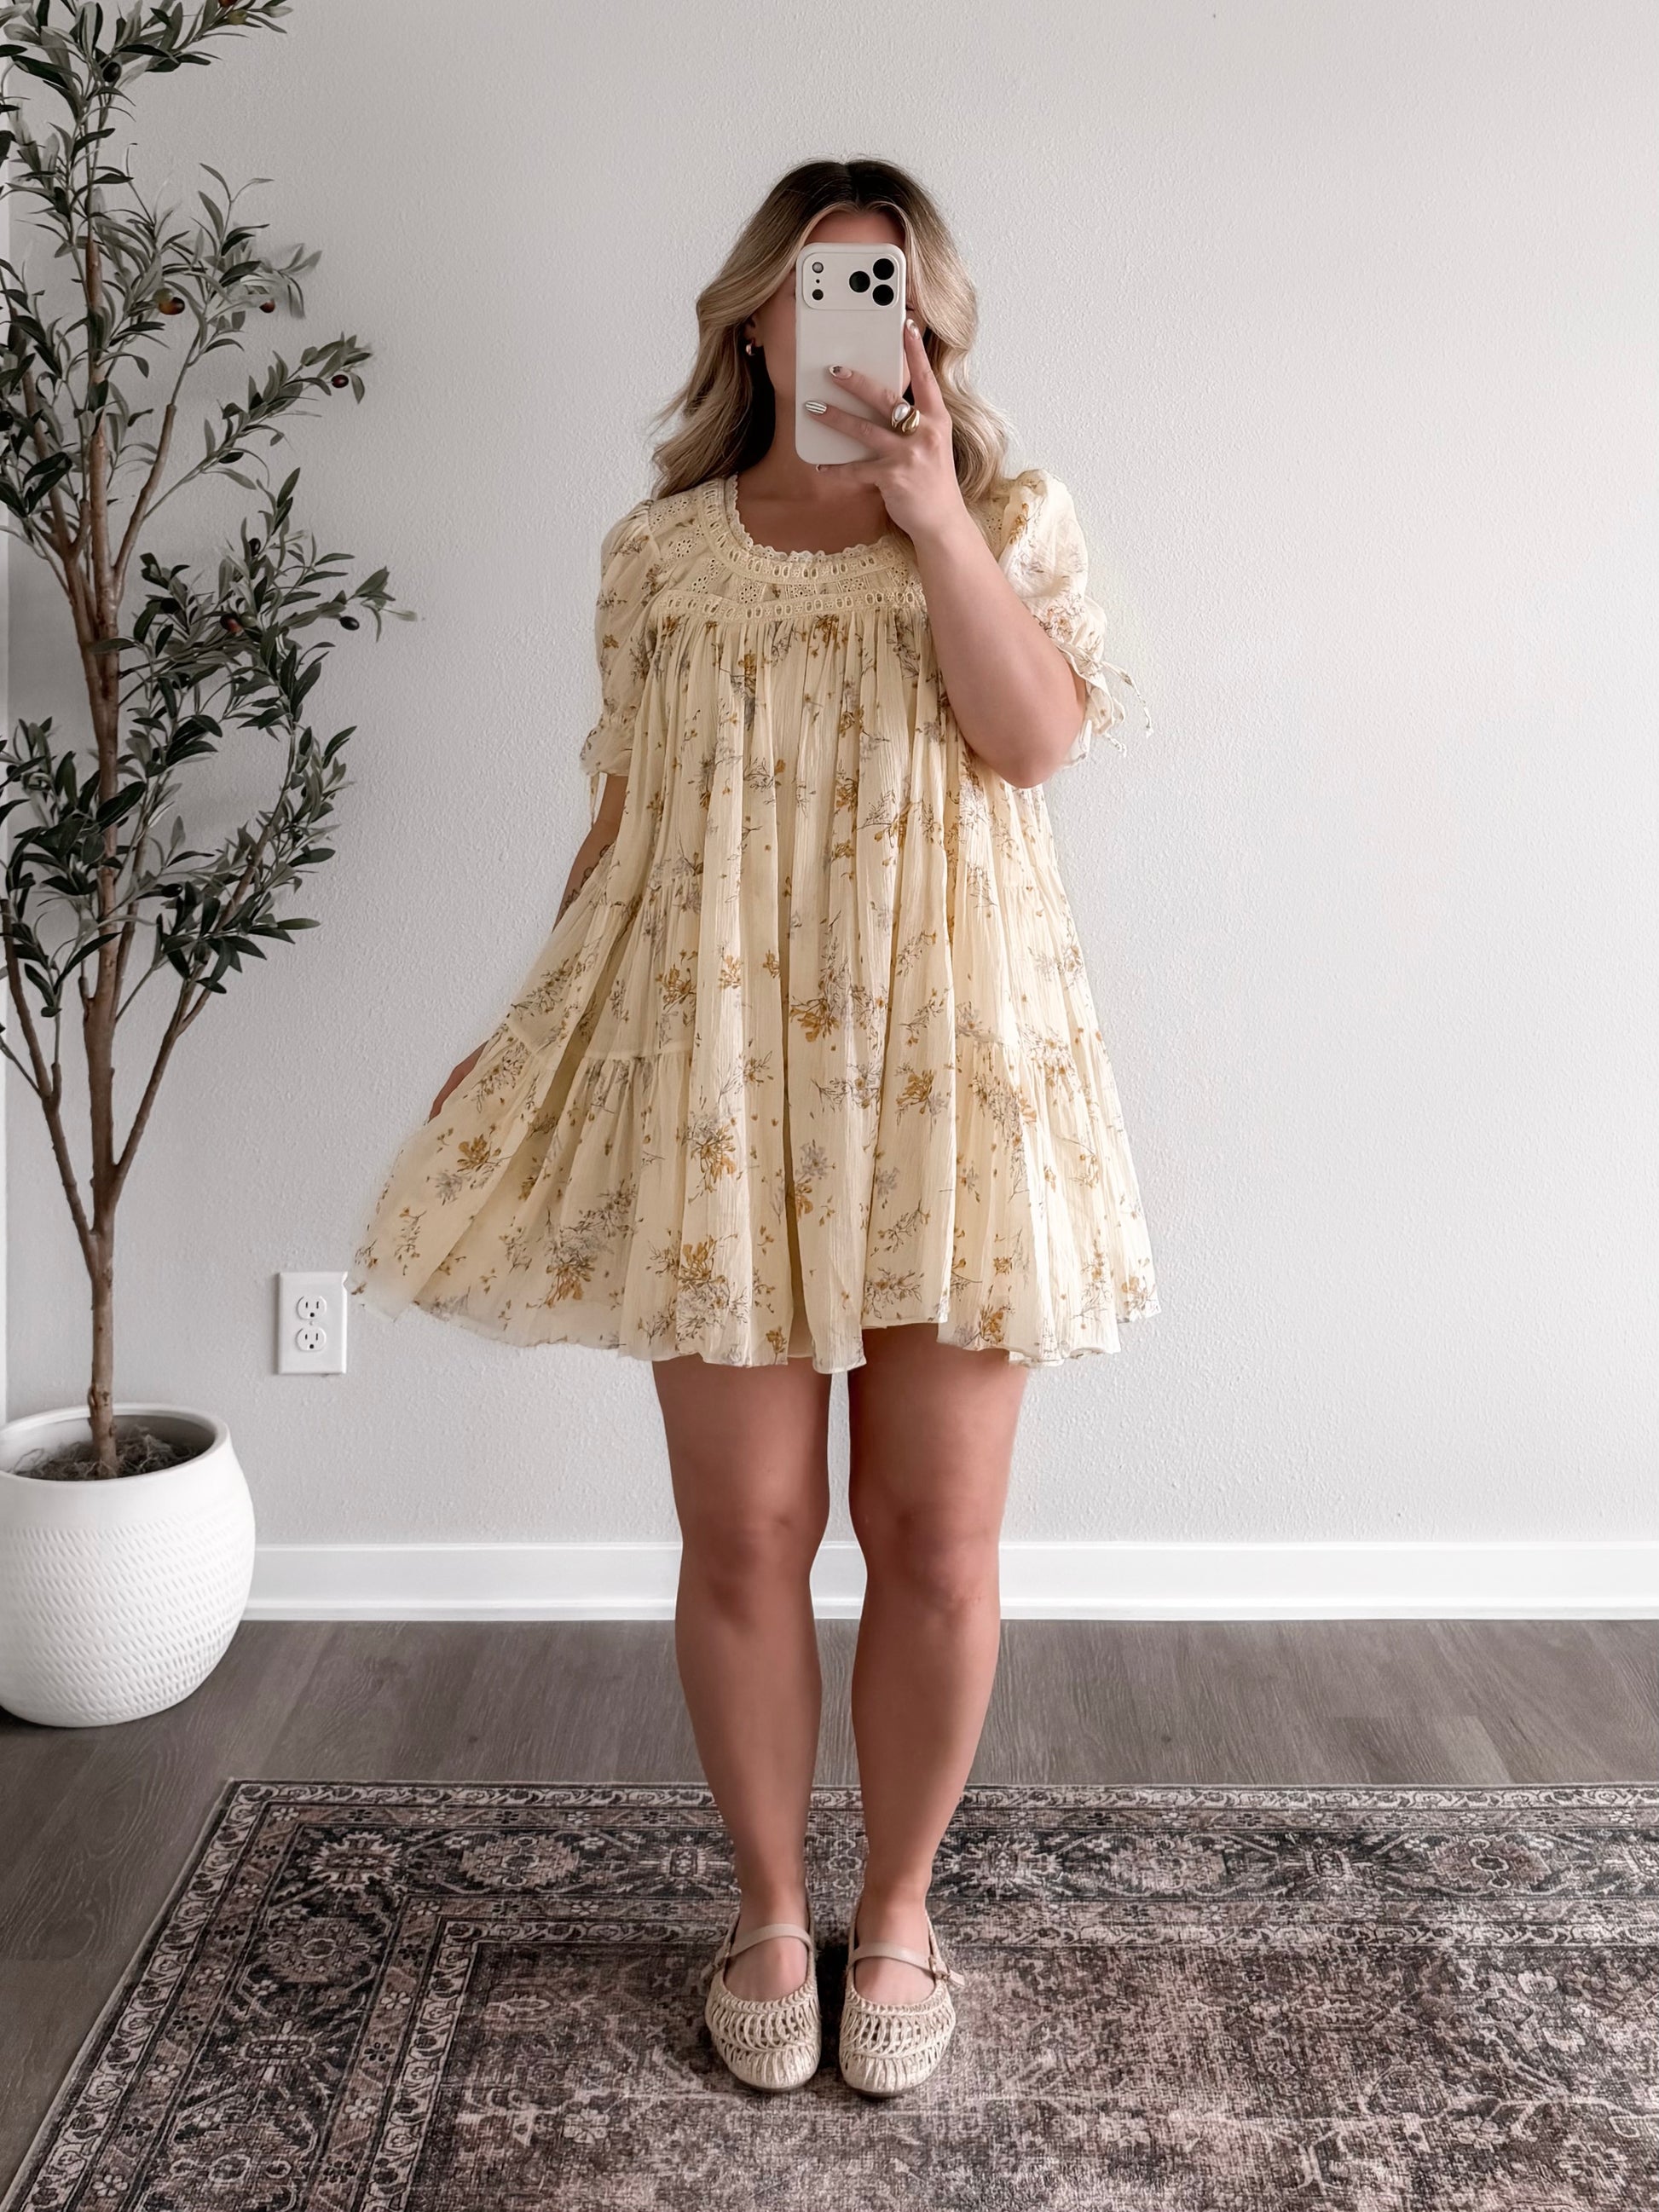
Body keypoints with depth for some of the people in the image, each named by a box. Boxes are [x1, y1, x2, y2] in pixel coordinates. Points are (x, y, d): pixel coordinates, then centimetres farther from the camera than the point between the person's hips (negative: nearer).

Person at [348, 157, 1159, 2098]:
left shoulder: (1013, 515, 10)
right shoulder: (657, 549, 12)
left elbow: (1035, 736, -8)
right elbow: (623, 819, 13)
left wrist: (928, 504, -11)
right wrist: (535, 1036, 10)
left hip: (944, 1061, 0)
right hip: (717, 1068, 1)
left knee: (933, 1536, 3)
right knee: (743, 1532, 4)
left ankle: (896, 1909, 28)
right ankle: (769, 1912, 28)